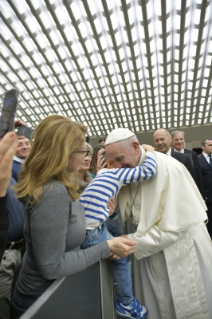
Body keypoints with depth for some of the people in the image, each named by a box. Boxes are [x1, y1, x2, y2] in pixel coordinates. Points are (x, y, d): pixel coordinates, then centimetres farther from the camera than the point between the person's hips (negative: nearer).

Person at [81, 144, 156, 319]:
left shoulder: (103, 175, 18)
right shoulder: (118, 173, -4)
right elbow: (149, 171, -11)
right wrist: (150, 151, 3)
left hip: (93, 225, 8)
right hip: (90, 232, -8)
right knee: (122, 257, 10)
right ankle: (126, 304, 31)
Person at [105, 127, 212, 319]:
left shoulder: (169, 168, -25)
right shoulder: (128, 169, -6)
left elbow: (175, 226, -24)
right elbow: (126, 211, 1)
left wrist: (131, 241, -21)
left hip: (179, 252, -4)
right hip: (149, 251, 5)